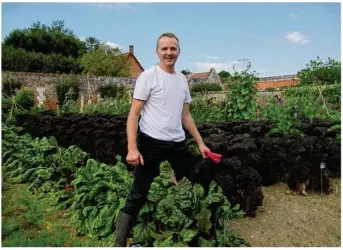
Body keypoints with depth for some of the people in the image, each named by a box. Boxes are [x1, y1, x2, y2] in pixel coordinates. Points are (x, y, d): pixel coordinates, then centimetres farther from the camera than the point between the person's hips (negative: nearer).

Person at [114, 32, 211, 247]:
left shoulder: (183, 80, 12)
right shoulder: (148, 76, -6)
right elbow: (134, 114, -10)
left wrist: (200, 143, 15)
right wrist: (132, 148, -19)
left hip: (178, 144, 7)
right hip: (151, 143, -6)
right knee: (138, 196, -1)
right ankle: (119, 243, 13)